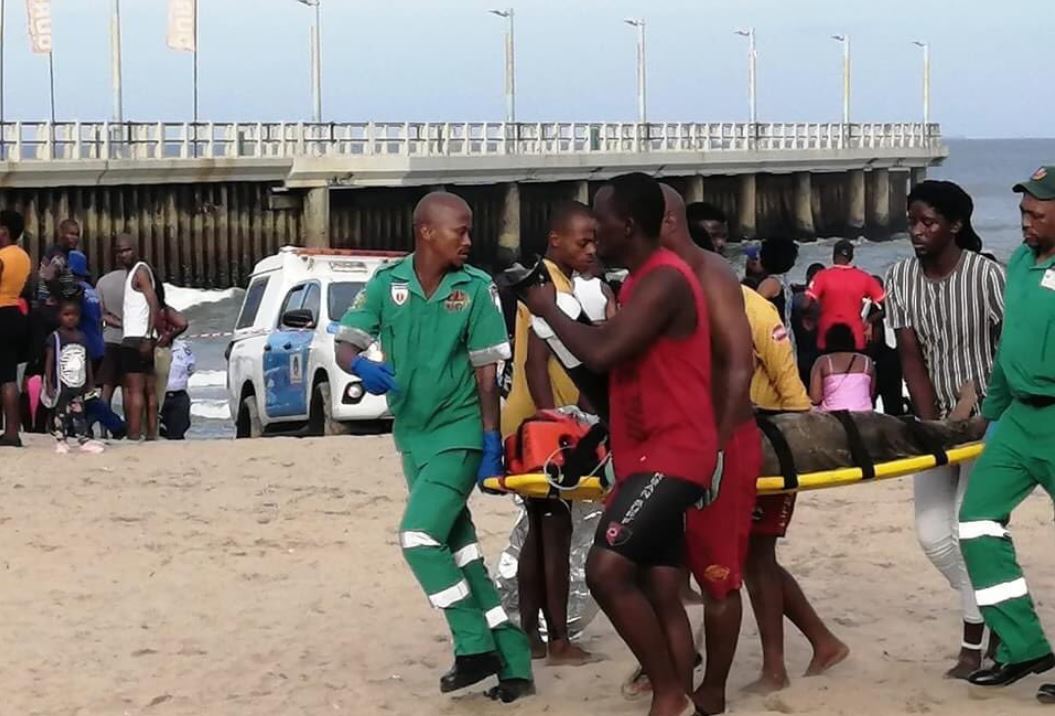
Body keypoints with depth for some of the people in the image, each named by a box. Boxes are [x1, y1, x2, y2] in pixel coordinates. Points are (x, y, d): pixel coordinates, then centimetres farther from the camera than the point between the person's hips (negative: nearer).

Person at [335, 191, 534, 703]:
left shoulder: (477, 288, -9)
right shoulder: (387, 283, -4)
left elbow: (486, 372, -7)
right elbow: (344, 346, -5)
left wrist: (493, 442, -10)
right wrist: (364, 367, -29)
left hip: (459, 434, -5)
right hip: (412, 437, 5)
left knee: (419, 537, -16)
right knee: (459, 547, 8)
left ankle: (476, 648, -3)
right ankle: (511, 664, 15)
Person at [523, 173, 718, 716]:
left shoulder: (664, 279, -16)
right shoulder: (644, 281, 18)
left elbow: (601, 353, -24)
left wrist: (548, 309, -9)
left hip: (670, 455, -11)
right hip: (652, 454, 11)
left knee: (607, 569, -20)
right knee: (662, 594, 7)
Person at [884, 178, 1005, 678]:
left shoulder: (987, 275, -17)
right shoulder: (901, 278, -4)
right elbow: (910, 356, -6)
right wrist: (929, 423, -13)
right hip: (938, 421, 5)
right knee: (933, 534, 2)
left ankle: (975, 643, 4)